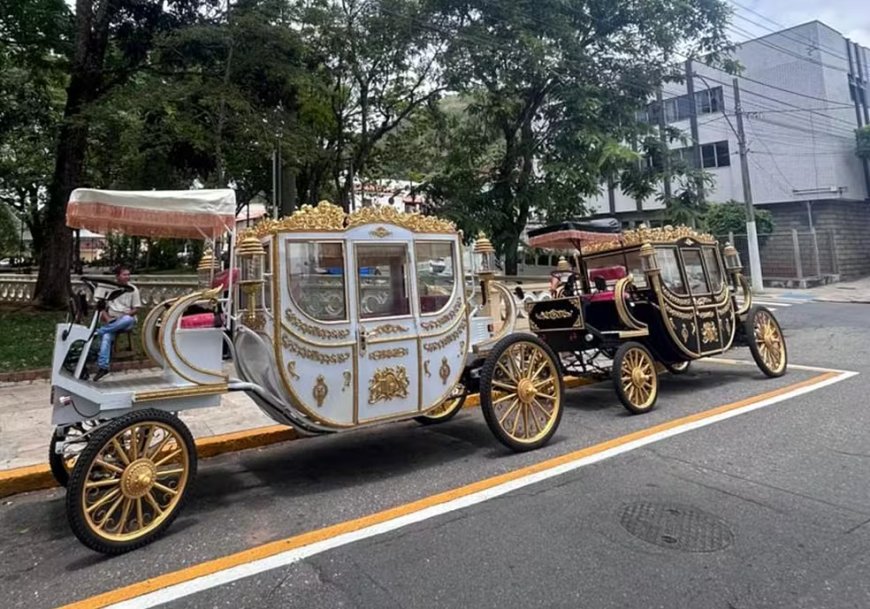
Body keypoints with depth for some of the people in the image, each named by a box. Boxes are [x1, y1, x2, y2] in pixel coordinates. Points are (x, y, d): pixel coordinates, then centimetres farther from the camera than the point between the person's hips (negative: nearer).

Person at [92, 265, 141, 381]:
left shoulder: (133, 289, 3)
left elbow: (135, 309, 1)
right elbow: (102, 308, 9)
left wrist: (125, 314, -17)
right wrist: (107, 318, -10)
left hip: (126, 321, -1)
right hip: (111, 322, 1)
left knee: (128, 319, -40)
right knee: (106, 337, -31)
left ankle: (99, 331, -27)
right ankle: (103, 366, -32)